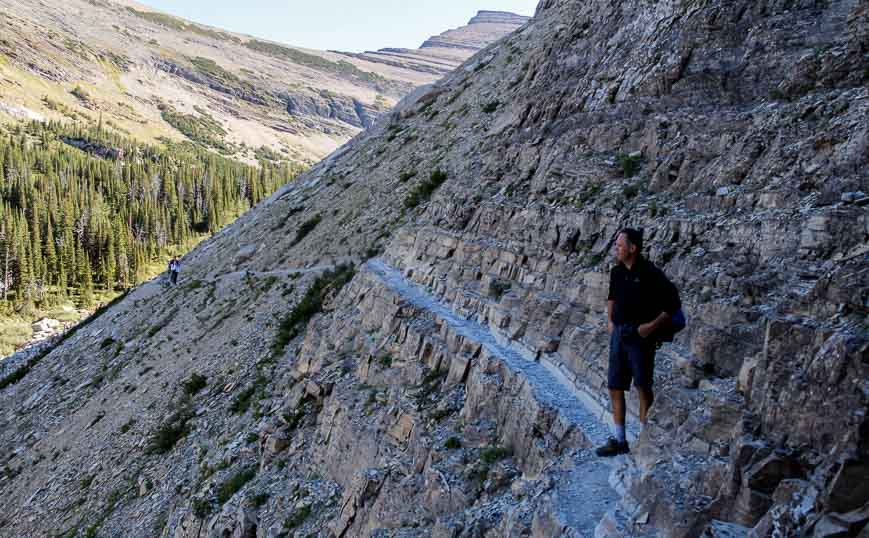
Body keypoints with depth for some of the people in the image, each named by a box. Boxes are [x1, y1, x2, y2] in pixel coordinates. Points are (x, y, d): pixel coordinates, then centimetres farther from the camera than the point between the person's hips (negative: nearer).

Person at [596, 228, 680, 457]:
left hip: (640, 335, -7)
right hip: (619, 333, 7)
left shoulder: (651, 273, -12)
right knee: (614, 387, 7)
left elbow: (673, 304, -10)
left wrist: (652, 325, -15)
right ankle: (619, 440, 16)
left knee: (642, 385, -3)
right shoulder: (617, 272, 8)